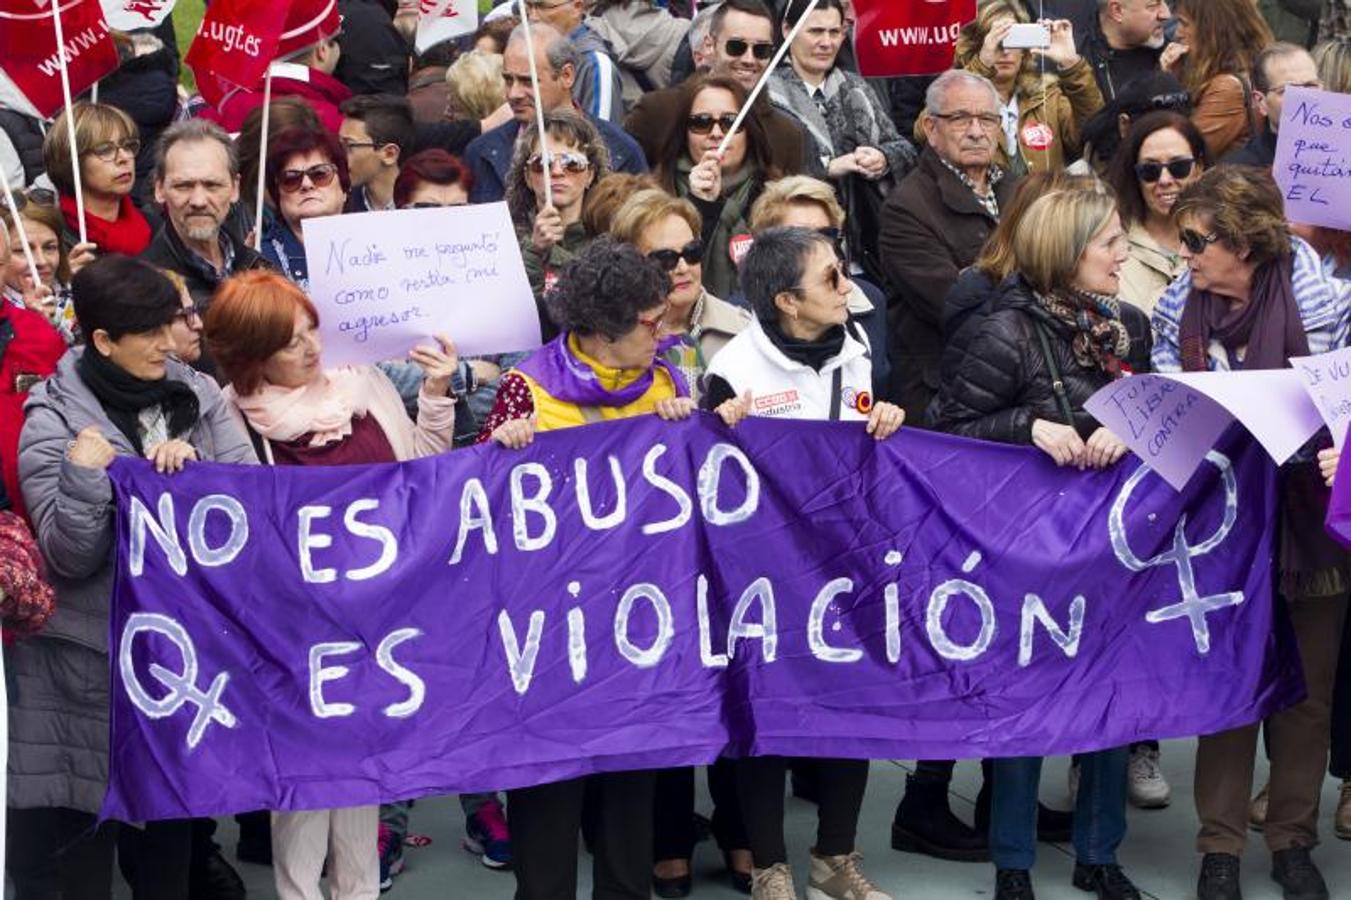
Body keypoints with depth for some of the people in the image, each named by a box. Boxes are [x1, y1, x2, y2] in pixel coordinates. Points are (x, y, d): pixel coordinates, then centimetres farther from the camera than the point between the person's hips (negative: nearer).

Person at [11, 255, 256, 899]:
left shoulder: (196, 394, 4)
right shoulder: (55, 422, -9)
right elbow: (71, 558, -13)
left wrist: (195, 463, -18)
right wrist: (86, 478, -28)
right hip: (90, 658, -4)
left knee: (177, 821, 12)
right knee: (81, 831, -3)